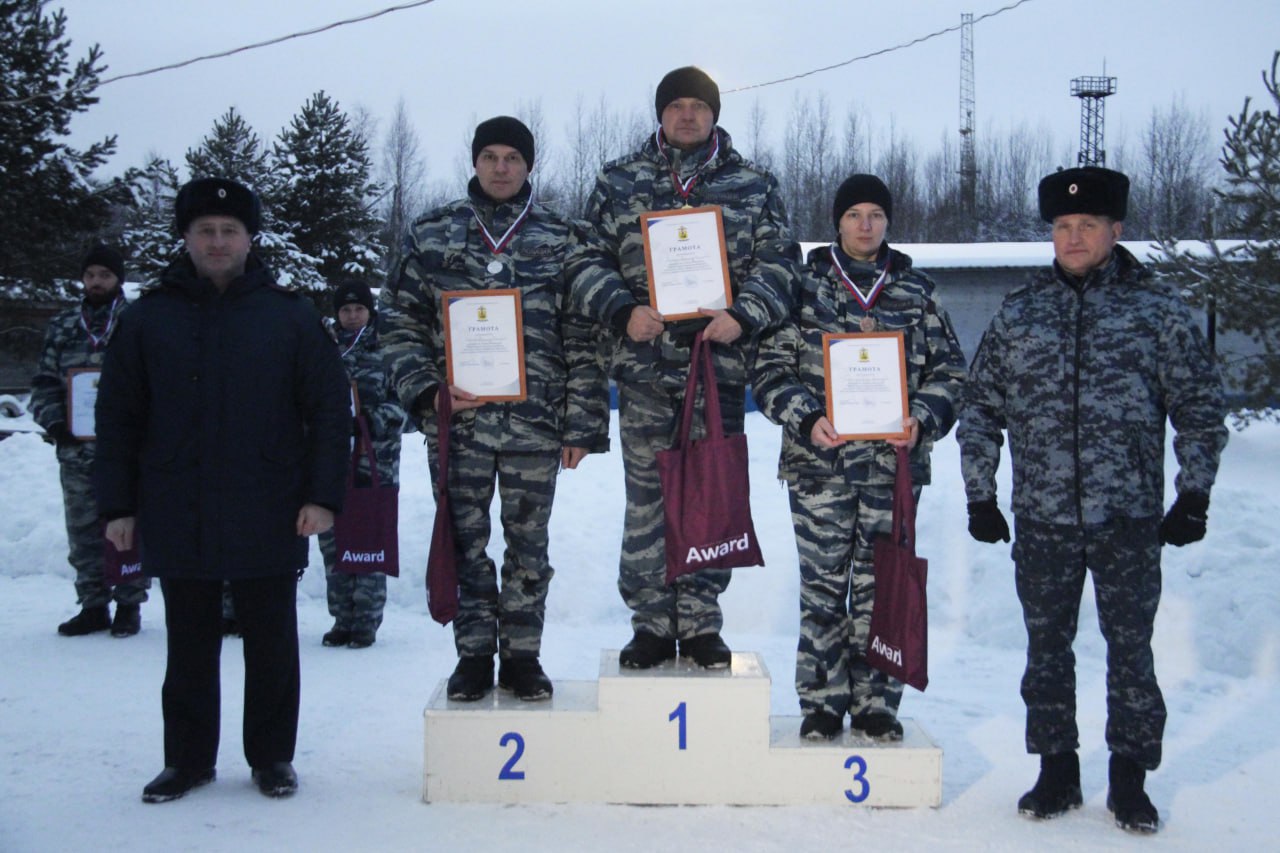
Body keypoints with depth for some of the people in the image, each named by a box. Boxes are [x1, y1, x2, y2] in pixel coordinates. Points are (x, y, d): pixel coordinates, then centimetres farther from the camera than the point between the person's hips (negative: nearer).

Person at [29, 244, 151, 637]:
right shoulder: (62, 327, 13)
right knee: (84, 533, 8)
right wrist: (52, 420, -3)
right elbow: (44, 382, 14)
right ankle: (93, 605, 18)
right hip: (76, 452, 4)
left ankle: (129, 605, 12)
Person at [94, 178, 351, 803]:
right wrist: (117, 504, 1)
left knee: (272, 643, 8)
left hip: (269, 518, -1)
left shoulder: (290, 316, 2)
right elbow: (118, 418, 6)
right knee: (190, 646, 11)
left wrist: (323, 494, -6)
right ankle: (188, 759, 23)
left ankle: (272, 756, 22)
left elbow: (330, 410, 1)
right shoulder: (149, 317, 5)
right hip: (177, 518, 1)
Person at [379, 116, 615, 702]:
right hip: (456, 420, 1)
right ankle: (473, 653, 18)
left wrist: (581, 425, -1)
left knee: (528, 543, 7)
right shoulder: (432, 235, 8)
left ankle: (521, 654, 19)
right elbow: (399, 320, 7)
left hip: (534, 422, 0)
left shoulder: (562, 241, 6)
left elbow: (583, 339, 3)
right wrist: (426, 389, -7)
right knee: (465, 540, 6)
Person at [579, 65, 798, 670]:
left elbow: (778, 262, 6)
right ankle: (651, 624, 13)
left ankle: (701, 625, 17)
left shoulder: (754, 187, 10)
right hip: (645, 369, 0)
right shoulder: (618, 182, 11)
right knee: (646, 501, 2)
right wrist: (622, 312, -10)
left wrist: (743, 315, -11)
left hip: (721, 368, 0)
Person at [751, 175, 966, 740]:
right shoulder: (805, 285, 5)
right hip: (819, 462, -1)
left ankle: (875, 704, 17)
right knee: (823, 586, 2)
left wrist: (922, 420, -7)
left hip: (893, 463, 2)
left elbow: (949, 369, 11)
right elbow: (770, 367, 1)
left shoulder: (916, 291, 10)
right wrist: (807, 419, -14)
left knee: (882, 587, 6)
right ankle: (821, 704, 13)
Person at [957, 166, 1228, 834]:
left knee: (1130, 647, 5)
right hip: (1041, 520, 2)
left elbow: (1200, 405, 5)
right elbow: (979, 408, 11)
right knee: (1046, 647, 10)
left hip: (1129, 519, -2)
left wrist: (1194, 494, -2)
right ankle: (1056, 771, 24)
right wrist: (980, 495, 7)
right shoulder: (1018, 312, 7)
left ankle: (1129, 779, 18)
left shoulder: (1156, 309, 2)